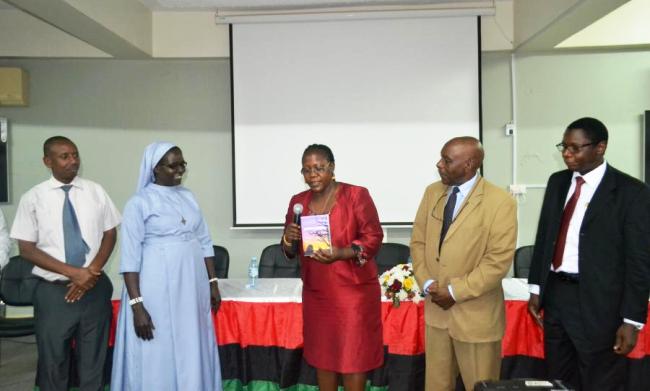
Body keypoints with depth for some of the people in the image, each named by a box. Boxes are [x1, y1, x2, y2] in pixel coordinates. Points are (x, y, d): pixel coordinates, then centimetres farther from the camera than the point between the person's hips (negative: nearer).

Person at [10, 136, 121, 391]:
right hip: (54, 292, -1)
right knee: (53, 362, 12)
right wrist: (72, 272, -15)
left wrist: (92, 271, -11)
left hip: (96, 288, 1)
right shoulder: (33, 198, -3)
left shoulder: (95, 192, 2)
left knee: (93, 360, 12)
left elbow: (110, 234, 5)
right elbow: (26, 249, -5)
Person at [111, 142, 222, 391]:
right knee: (158, 360, 4)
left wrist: (213, 282, 10)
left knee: (193, 356, 13)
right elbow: (130, 257, -11)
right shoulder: (139, 202, -8)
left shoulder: (188, 197, 9)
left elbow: (204, 242, 13)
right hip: (157, 292, -5)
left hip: (192, 288, 5)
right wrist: (137, 305, -16)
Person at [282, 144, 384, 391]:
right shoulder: (298, 201, 6)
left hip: (353, 290, -4)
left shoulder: (356, 195, -8)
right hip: (315, 293, 4)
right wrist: (288, 240, -13)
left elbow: (373, 238, -11)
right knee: (322, 354, 12)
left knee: (353, 356, 2)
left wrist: (341, 253, -27)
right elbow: (290, 251, 11)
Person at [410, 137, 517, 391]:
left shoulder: (500, 202, -14)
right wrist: (427, 284, -6)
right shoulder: (432, 192, 4)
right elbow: (418, 242, 8)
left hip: (475, 314, -5)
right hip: (436, 309, 5)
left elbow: (498, 261, -17)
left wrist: (455, 291, -16)